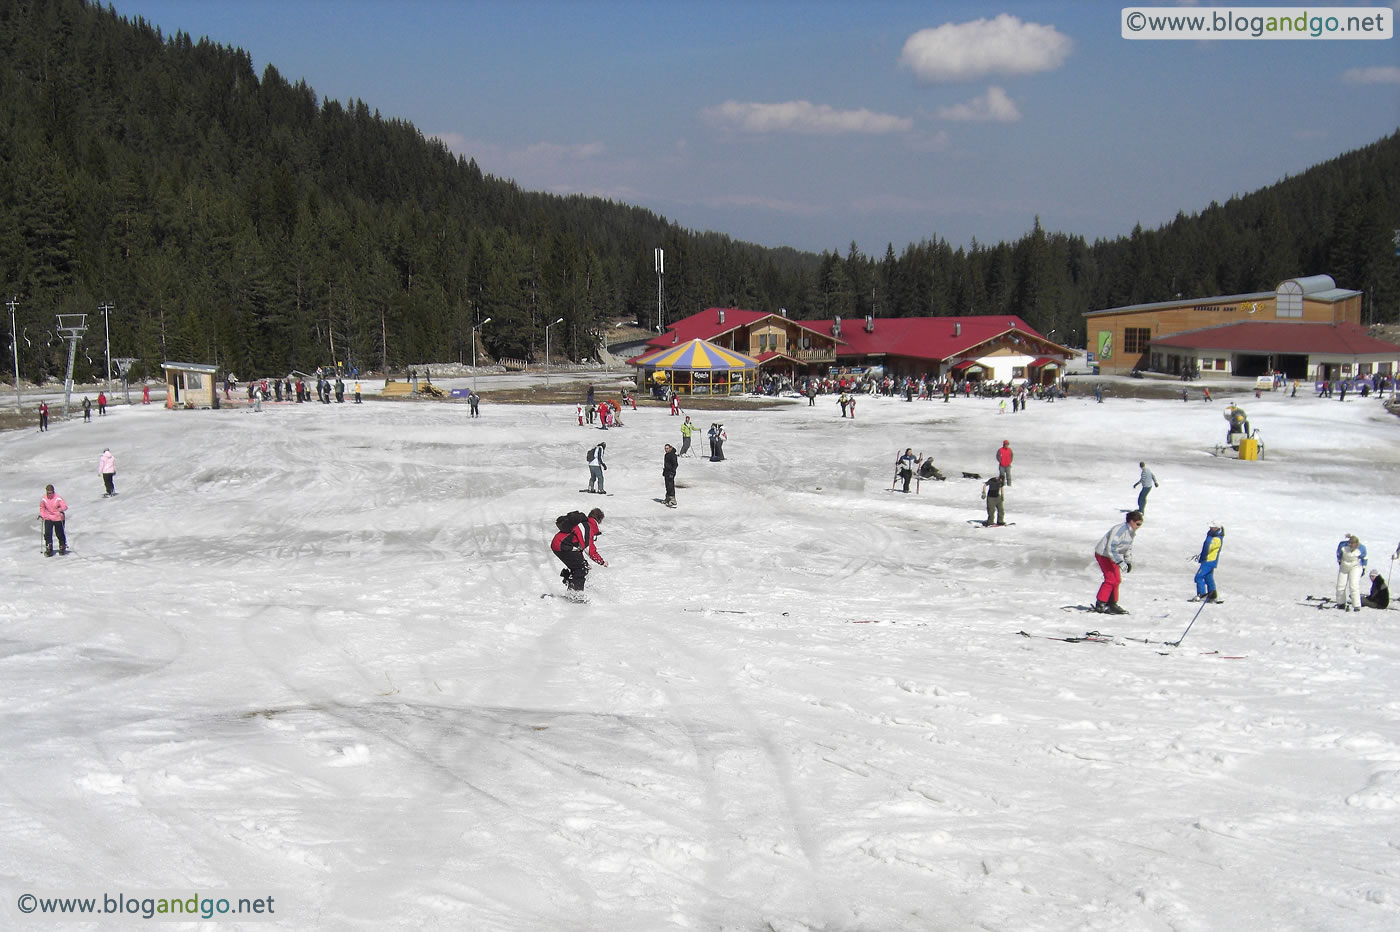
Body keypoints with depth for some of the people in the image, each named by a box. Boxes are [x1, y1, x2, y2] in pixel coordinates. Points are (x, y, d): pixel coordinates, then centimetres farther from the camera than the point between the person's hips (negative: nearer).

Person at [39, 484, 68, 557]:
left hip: (58, 518, -2)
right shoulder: (44, 499, -6)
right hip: (48, 518, 2)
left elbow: (65, 506, -20)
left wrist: (61, 509, -40)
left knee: (60, 534, 5)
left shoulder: (58, 498, -16)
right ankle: (49, 550, -1)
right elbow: (42, 508, 12)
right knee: (47, 533, -9)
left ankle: (62, 548, 26)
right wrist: (42, 515, 0)